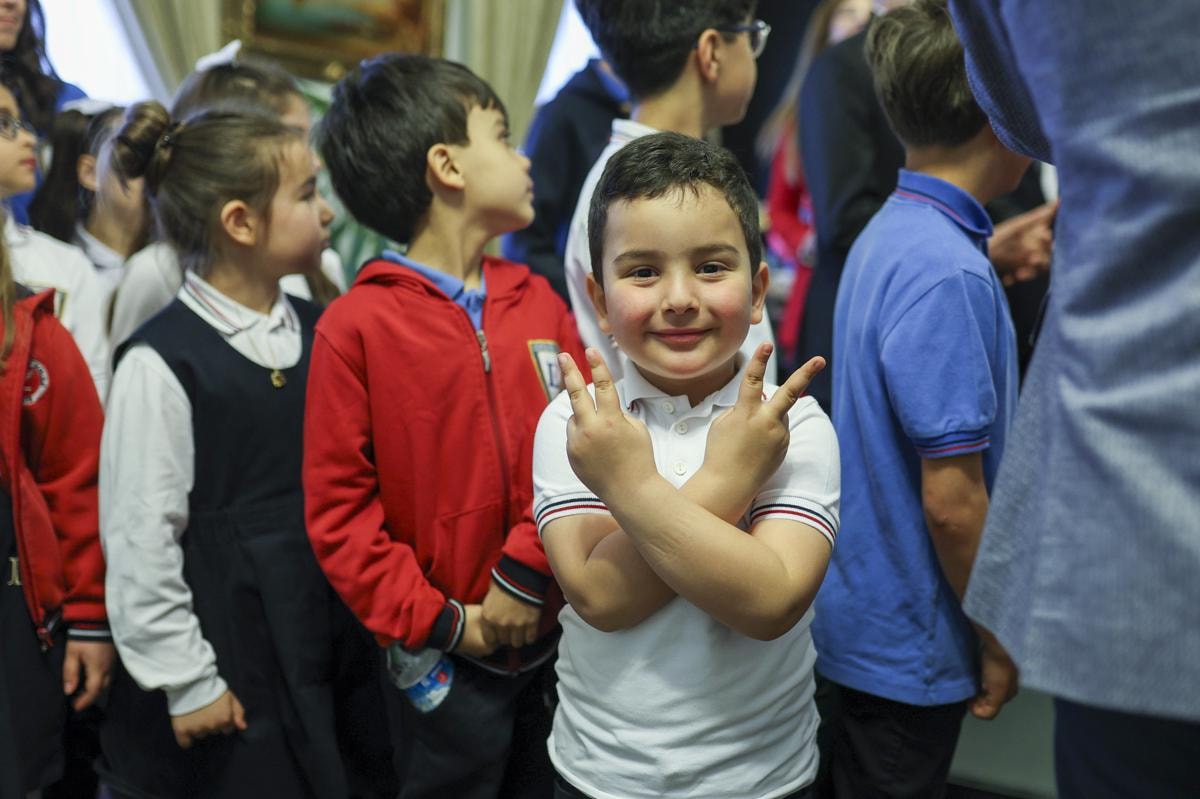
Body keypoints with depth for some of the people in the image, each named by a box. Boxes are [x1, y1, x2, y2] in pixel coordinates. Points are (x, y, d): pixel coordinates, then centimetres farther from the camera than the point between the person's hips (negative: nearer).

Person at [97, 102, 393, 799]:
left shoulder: (319, 332, 3)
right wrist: (186, 682, -9)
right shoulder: (162, 363, -15)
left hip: (338, 647, 6)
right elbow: (141, 537, -13)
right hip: (229, 661, -6)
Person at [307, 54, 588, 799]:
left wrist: (530, 570, -13)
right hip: (449, 654, -4)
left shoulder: (540, 301, 3)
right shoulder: (357, 325, -10)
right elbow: (338, 506, -10)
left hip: (558, 635, 4)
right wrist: (436, 620, -11)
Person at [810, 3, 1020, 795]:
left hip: (861, 614, 9)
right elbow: (951, 499, -23)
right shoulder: (949, 271, -25)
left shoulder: (889, 234, 4)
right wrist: (998, 640, -13)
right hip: (909, 645, -9)